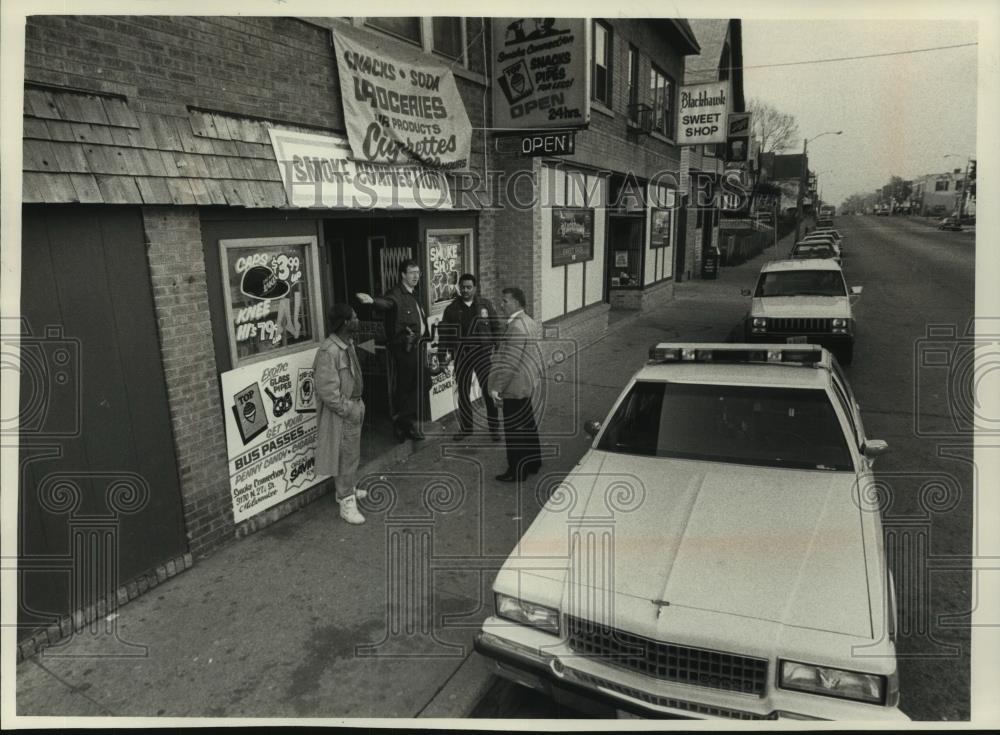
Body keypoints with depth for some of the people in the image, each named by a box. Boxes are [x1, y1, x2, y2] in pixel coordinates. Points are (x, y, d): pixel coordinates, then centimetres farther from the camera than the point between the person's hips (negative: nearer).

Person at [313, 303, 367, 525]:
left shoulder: (348, 344, 5)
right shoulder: (329, 351, -25)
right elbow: (327, 392, -25)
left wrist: (358, 405, 9)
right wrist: (351, 410, -20)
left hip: (353, 409, 9)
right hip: (339, 414, -9)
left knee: (352, 455, 21)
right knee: (345, 457, 3)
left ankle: (347, 490, 39)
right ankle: (347, 502, 15)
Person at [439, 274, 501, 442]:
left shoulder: (485, 305, 4)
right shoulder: (451, 309, 4)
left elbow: (496, 326, 7)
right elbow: (443, 331, 7)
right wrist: (443, 352, -3)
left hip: (483, 351, -1)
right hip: (461, 354, 2)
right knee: (462, 392, 10)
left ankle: (494, 428, 7)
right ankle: (465, 427, 24)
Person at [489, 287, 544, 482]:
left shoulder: (516, 327, -23)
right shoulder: (529, 322, 8)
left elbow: (509, 363, -26)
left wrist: (496, 387, -22)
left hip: (515, 386, -10)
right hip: (527, 383, 10)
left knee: (514, 430, 2)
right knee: (528, 424, 21)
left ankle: (517, 471, 13)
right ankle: (533, 462, 35)